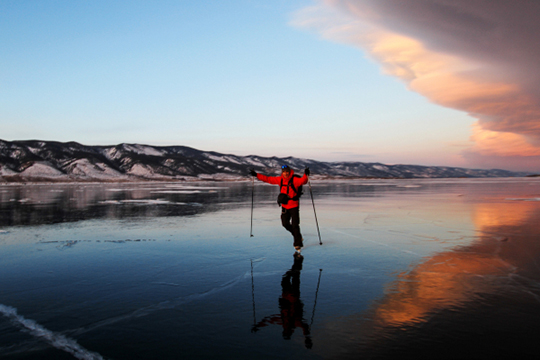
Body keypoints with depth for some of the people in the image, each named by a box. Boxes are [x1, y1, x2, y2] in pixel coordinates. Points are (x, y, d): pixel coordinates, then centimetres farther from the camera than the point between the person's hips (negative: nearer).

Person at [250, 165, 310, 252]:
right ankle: (298, 236, 32)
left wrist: (306, 175, -52)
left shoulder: (294, 179, -14)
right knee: (285, 223, 10)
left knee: (295, 225, -7)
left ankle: (298, 244, 5)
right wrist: (256, 175, 8)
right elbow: (268, 179, 8)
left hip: (294, 206, -6)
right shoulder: (280, 179, 2)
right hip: (284, 206, 6)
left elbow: (302, 181, -32)